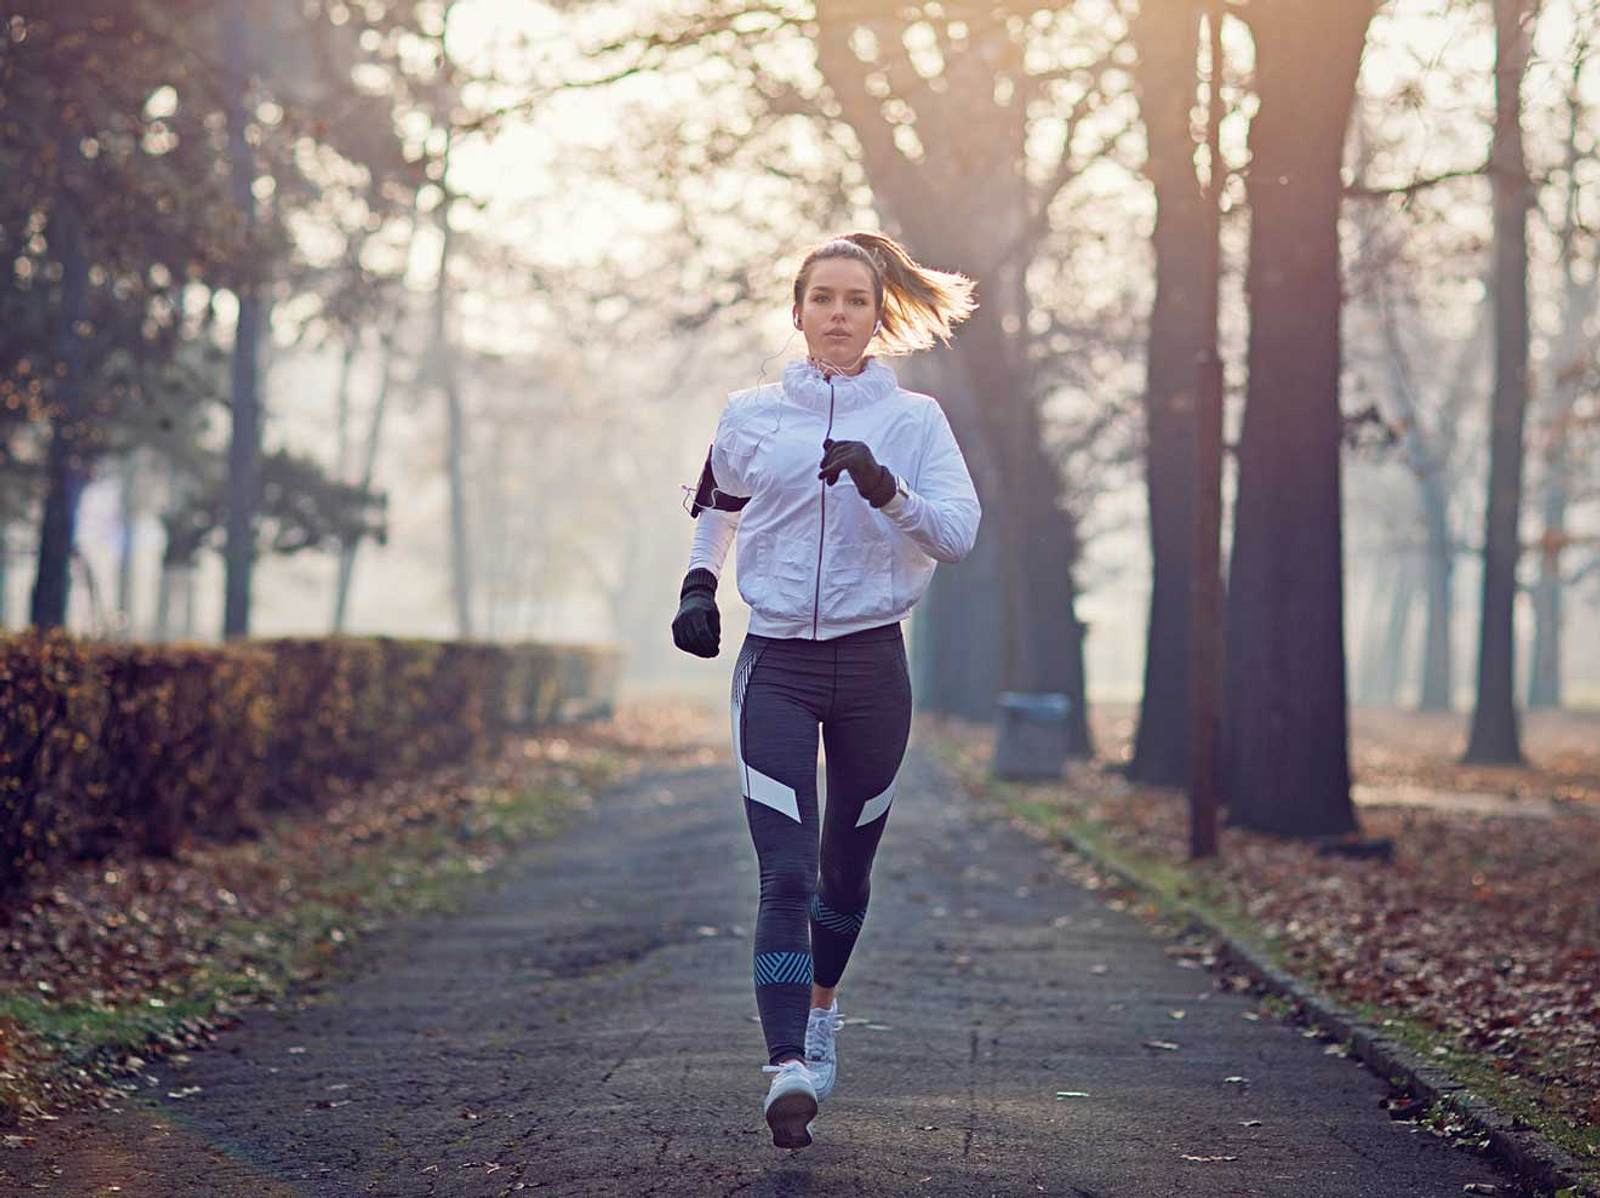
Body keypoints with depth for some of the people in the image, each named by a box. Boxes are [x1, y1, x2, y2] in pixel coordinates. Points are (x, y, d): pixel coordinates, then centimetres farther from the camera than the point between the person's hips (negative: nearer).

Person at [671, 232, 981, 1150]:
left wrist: (886, 489, -25)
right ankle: (790, 1070, -20)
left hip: (872, 666, 1)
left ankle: (821, 1006, 41)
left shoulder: (914, 420, 2)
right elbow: (717, 506, 25)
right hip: (776, 665, 0)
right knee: (785, 874, -13)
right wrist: (699, 582, 11)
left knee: (845, 868, 13)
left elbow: (959, 532, -10)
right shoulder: (752, 416, 6)